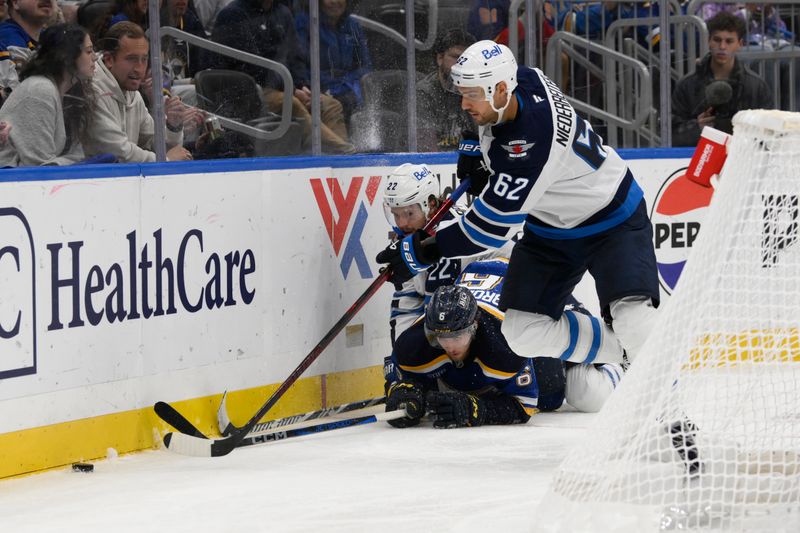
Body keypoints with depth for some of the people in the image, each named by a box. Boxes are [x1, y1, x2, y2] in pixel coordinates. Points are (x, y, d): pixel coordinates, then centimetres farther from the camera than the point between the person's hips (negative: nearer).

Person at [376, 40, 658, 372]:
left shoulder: (530, 146, -37)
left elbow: (491, 227, -32)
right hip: (549, 227, 9)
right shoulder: (524, 79, -12)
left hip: (612, 221, -9)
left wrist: (421, 253, -24)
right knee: (522, 331, -4)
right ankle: (620, 358, 7)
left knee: (633, 319, -29)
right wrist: (473, 148, 3)